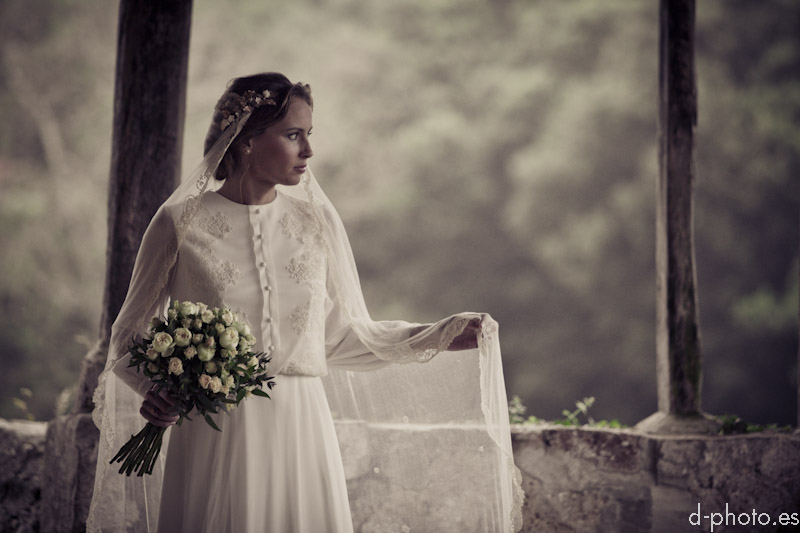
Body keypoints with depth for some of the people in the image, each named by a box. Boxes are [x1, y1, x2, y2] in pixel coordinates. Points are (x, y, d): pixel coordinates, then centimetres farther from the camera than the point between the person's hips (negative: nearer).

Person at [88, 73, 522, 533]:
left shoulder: (316, 223, 7)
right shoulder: (181, 223, -2)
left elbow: (342, 336, 12)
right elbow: (131, 335, 7)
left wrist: (439, 337, 5)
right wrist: (152, 388, -13)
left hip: (300, 431, 3)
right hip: (212, 434, -2)